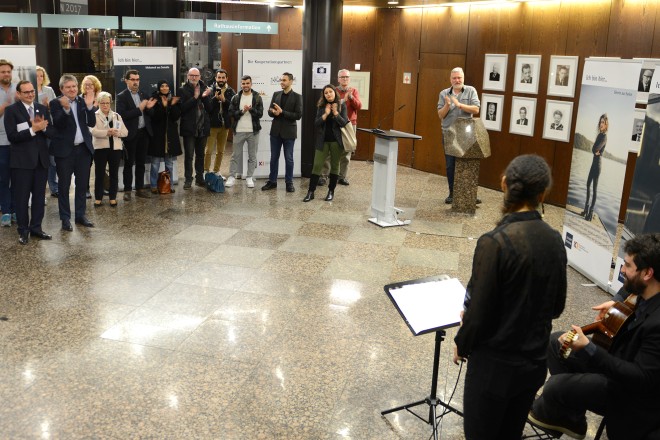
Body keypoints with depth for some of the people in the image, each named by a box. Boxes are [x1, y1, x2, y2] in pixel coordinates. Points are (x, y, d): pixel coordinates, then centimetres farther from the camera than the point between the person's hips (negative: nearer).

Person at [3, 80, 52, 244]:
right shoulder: (11, 110, -5)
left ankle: (36, 227, 23)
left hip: (41, 159, 4)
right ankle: (23, 230, 15)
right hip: (22, 160, -4)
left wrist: (42, 127, -16)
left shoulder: (43, 109, 9)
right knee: (22, 197, 4)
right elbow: (12, 136, -14)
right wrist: (33, 129, -22)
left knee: (39, 195, 11)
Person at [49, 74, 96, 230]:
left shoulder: (83, 101, 6)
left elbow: (92, 123, -2)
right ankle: (65, 218, 12)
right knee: (64, 185, 4)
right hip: (65, 150, -4)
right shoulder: (56, 103, -4)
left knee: (82, 184, 11)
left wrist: (89, 107, -17)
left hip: (83, 148, 4)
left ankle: (80, 215, 22)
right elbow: (58, 124, -17)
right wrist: (66, 108, -31)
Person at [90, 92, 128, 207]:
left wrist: (117, 133, -16)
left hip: (115, 148, 3)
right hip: (100, 148, -3)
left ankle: (113, 197, 14)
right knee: (99, 173, 2)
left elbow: (125, 131, 5)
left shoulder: (117, 116, 12)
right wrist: (107, 133, -28)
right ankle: (98, 198, 11)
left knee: (114, 173, 6)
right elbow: (93, 131, -14)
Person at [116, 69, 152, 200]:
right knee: (129, 163, 3)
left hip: (143, 132, 5)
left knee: (141, 162, 11)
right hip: (131, 134, -5)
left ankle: (140, 188, 20)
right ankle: (127, 190, 10)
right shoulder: (121, 96, -6)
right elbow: (122, 115, -18)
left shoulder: (143, 95, 11)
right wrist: (139, 109, -17)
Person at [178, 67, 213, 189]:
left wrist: (205, 97, -15)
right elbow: (182, 108, -14)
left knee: (200, 155, 13)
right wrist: (195, 97, -20)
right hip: (189, 128, -3)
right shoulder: (182, 90, -2)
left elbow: (210, 108, 1)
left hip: (203, 127, 4)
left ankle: (200, 178, 23)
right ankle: (188, 179, 8)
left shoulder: (204, 89, 7)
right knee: (189, 155, 0)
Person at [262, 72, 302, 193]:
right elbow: (270, 111, 7)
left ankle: (289, 182, 14)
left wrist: (282, 112, -18)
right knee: (274, 158, 10)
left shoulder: (297, 97, -5)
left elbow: (298, 115, -13)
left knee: (289, 158, 4)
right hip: (276, 131, 4)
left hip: (289, 132, -4)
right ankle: (272, 181, 19)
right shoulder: (276, 94, 9)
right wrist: (274, 112, -16)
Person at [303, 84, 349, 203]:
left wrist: (335, 112, -18)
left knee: (334, 166, 7)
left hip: (336, 140, -1)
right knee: (317, 165, -1)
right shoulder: (321, 106, 4)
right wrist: (325, 114, -16)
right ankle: (311, 192, 2)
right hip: (322, 140, 1)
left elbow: (344, 123, -10)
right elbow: (316, 123, -5)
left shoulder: (342, 106, -1)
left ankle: (331, 191, 17)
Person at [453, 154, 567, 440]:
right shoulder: (555, 241, -5)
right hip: (535, 361, 6)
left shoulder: (496, 242, -25)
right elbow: (556, 307, 5)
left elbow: (478, 312, -19)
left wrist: (461, 345, -1)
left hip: (495, 363, -5)